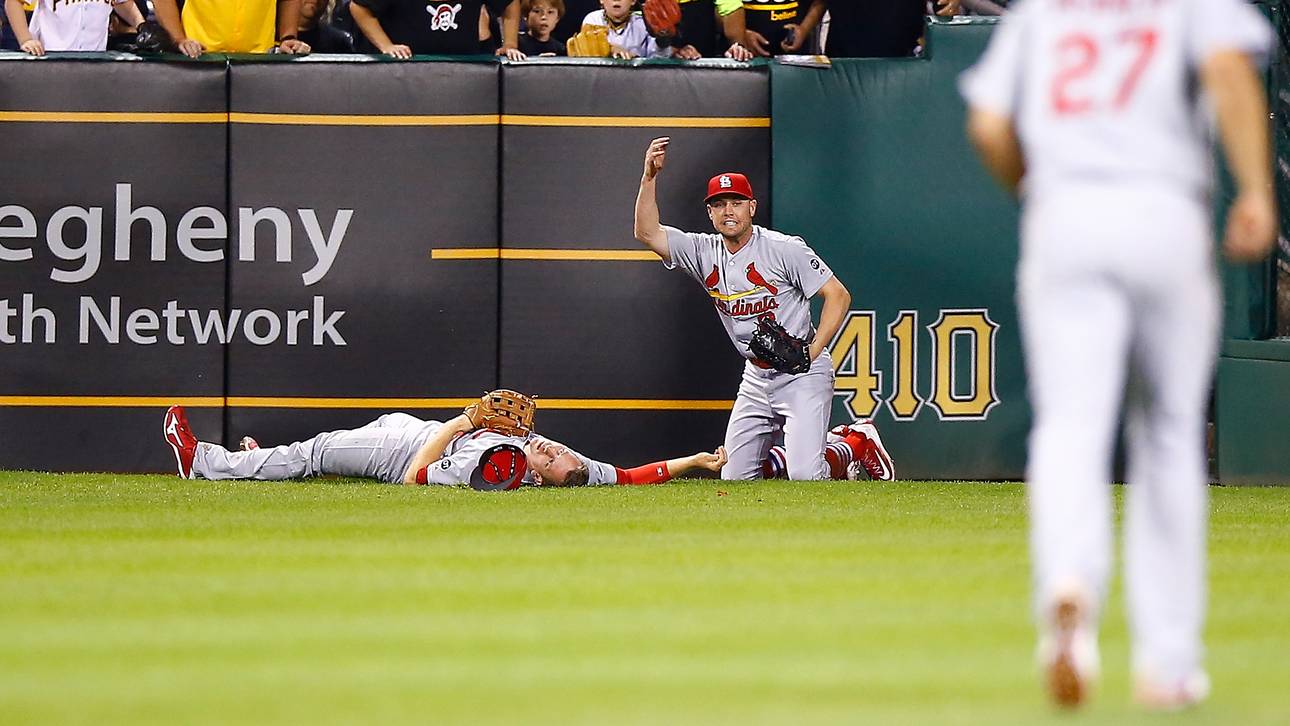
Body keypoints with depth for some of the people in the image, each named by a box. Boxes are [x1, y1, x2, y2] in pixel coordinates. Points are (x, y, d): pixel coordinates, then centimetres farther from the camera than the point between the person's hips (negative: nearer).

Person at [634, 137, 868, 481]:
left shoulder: (784, 249, -12)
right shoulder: (704, 252, 4)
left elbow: (838, 294, -12)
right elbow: (647, 233, -2)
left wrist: (814, 350, -21)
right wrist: (650, 176, -13)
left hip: (802, 373, -6)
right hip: (756, 379, 6)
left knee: (804, 476, -19)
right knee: (734, 479, 4)